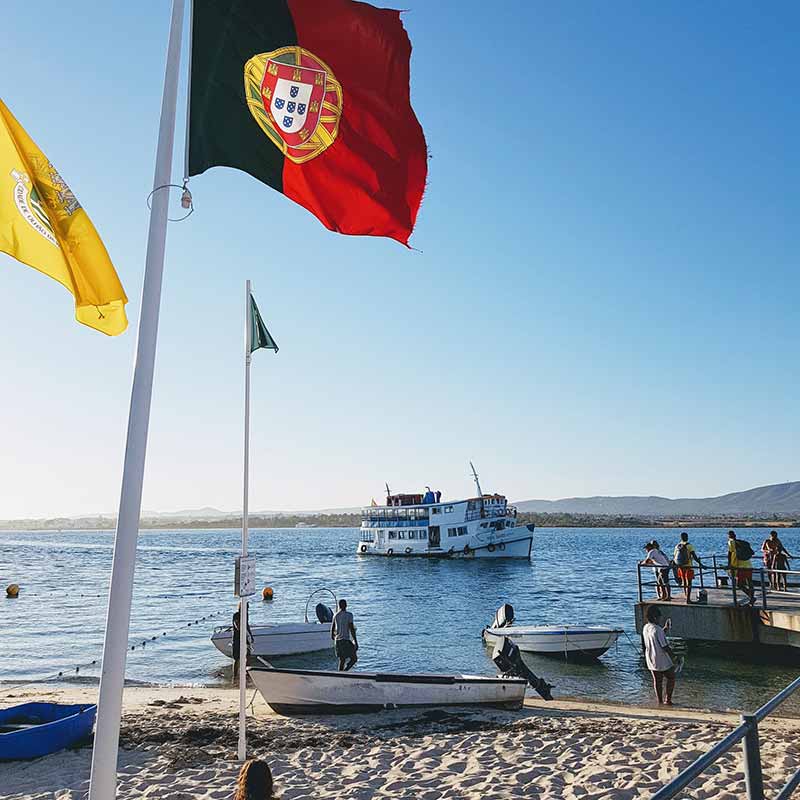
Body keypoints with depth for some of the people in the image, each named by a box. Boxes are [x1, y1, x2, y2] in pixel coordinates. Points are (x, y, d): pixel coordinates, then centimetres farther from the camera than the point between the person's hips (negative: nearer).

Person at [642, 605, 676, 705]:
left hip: (651, 660, 7)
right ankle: (667, 700, 15)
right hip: (663, 661, -7)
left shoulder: (645, 628, 0)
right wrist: (673, 657, -9)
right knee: (671, 678, 14)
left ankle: (660, 701, 22)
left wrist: (664, 629, 15)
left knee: (657, 680, 16)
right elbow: (665, 646, -21)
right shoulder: (658, 630, -25)